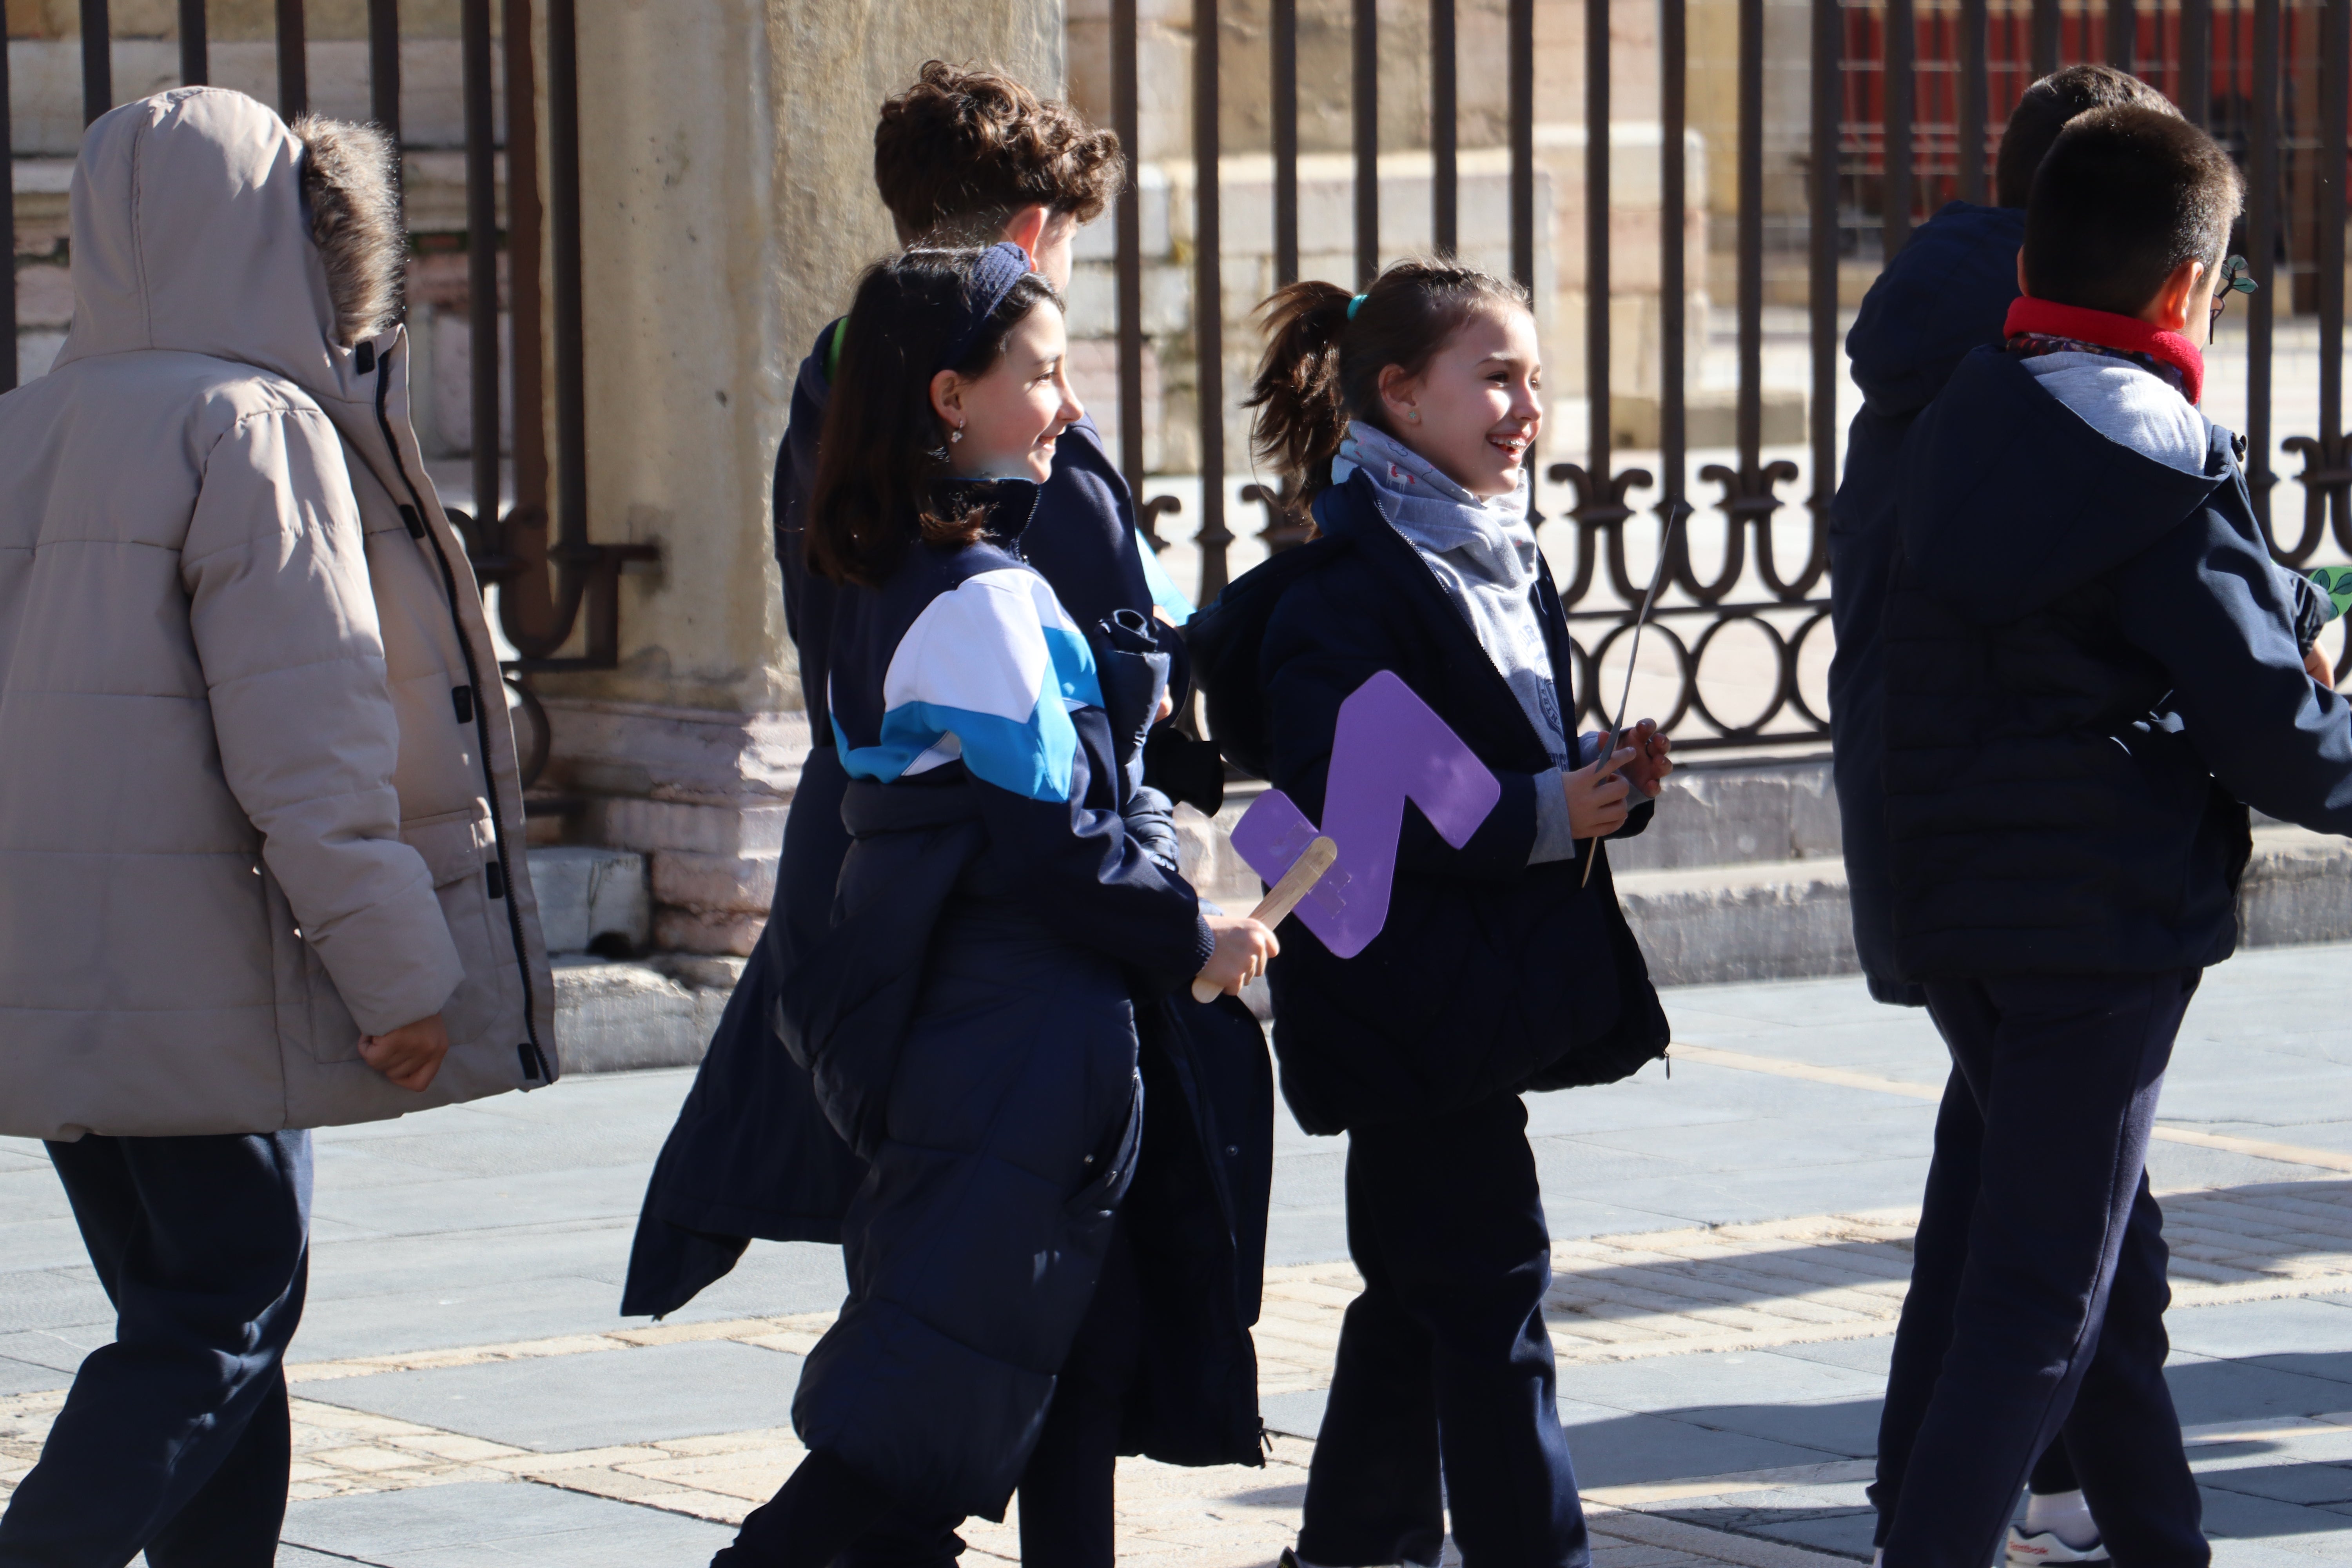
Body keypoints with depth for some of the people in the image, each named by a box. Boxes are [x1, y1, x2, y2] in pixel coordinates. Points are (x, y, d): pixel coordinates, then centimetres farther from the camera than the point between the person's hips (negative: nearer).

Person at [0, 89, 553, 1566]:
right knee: (226, 1317, -2)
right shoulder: (253, 428, -11)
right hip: (199, 975, -7)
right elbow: (304, 733, -16)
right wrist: (399, 966, -13)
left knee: (188, 1307, 14)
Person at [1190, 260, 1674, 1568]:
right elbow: (1341, 803, -23)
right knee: (1490, 1289, -9)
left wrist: (1606, 779, 3)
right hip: (1408, 1000, -9)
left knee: (1422, 1289, 16)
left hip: (1488, 992, 9)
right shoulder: (1346, 584, -15)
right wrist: (1543, 815, -24)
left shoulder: (1508, 561, 15)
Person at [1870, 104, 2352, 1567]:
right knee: (2043, 1298, -4)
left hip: (1960, 912, 8)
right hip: (2105, 928, -8)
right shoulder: (2163, 459, -14)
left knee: (2112, 1261, 19)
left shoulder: (1956, 425, 8)